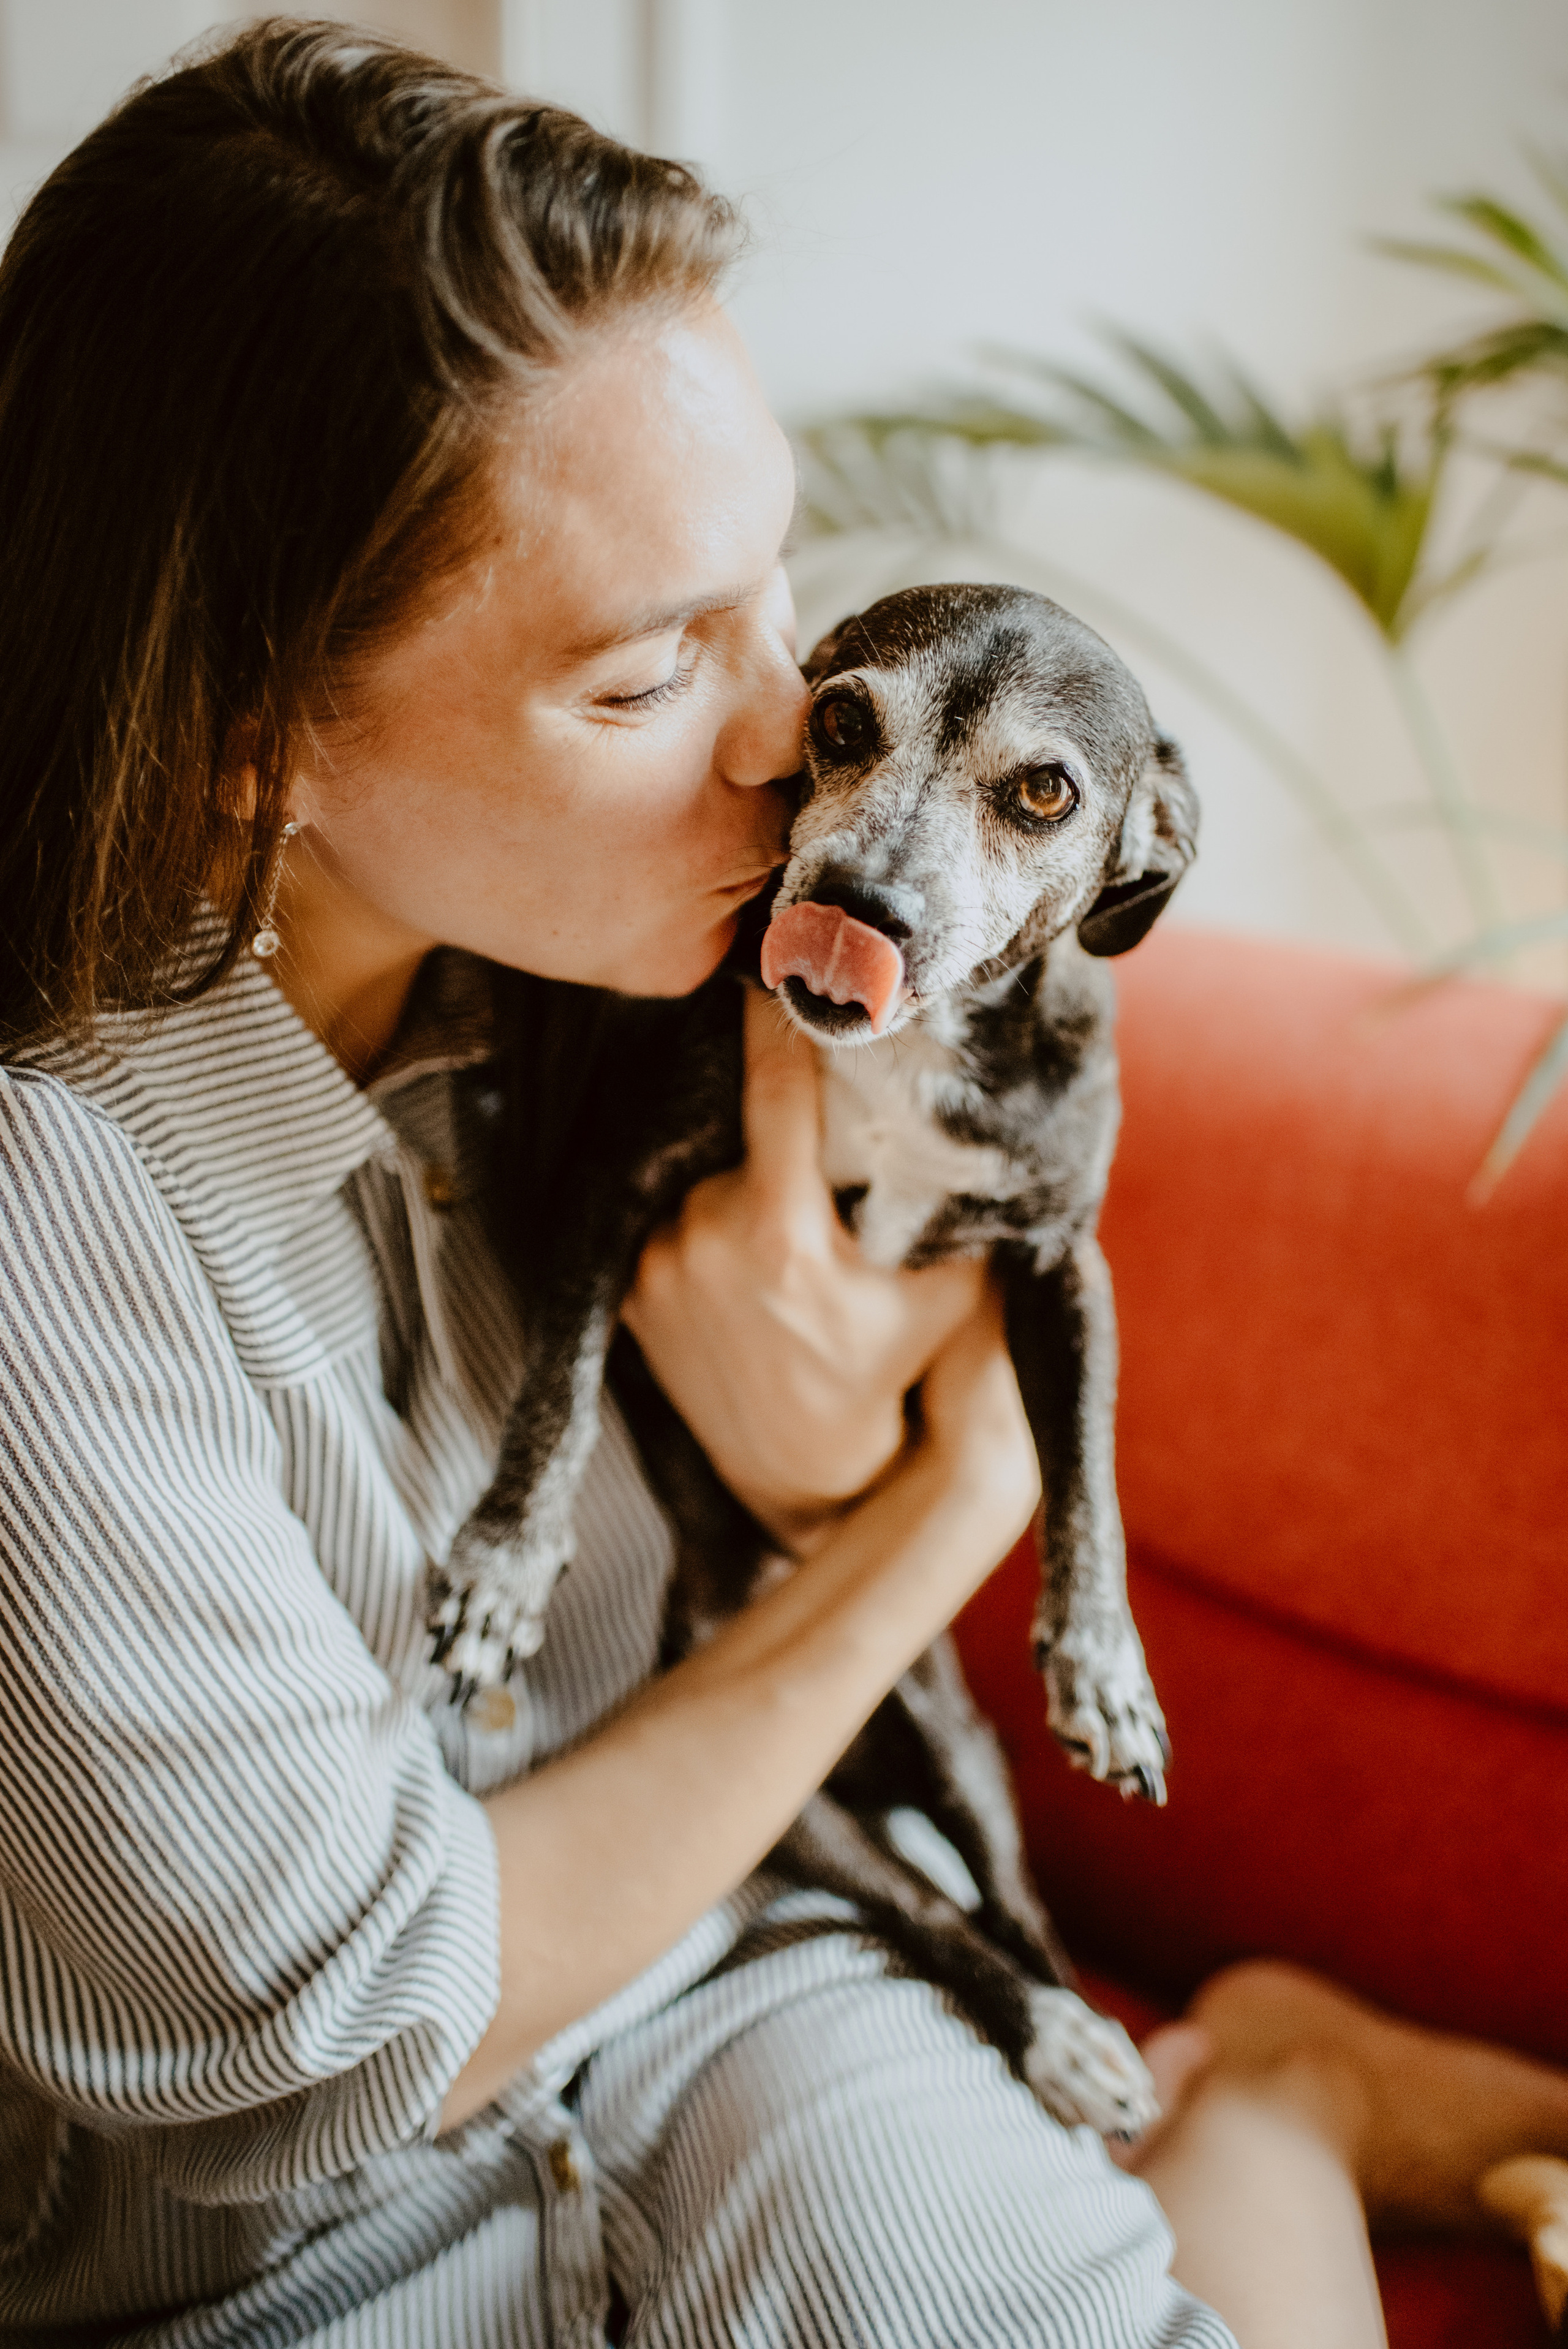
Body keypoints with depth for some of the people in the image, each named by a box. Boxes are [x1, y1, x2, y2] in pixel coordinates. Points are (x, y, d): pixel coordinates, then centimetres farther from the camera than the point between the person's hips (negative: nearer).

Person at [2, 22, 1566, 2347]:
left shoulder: (567, 957, -9)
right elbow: (358, 2042, -19)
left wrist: (819, 1464, -19)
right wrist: (945, 1506, -15)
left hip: (675, 1954, 5)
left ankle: (1253, 2094, 17)